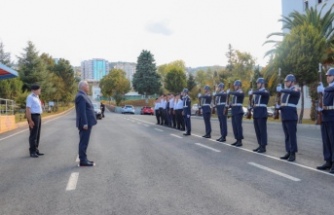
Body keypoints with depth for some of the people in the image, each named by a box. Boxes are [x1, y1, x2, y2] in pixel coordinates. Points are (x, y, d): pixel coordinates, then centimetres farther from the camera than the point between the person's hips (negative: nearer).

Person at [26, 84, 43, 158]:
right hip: (33, 116, -10)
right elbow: (28, 110, -21)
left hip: (38, 116, 10)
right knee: (33, 135, -4)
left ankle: (36, 150, 23)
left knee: (37, 135, 14)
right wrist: (30, 121, -24)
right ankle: (32, 152, 2)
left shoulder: (36, 97, 14)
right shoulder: (30, 97, -15)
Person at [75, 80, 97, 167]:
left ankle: (84, 159, 21)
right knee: (83, 142, -6)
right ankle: (83, 161, -1)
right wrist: (85, 123, -24)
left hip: (87, 123, 10)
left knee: (84, 142, 14)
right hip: (85, 123, -10)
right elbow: (82, 111, -21)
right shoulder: (80, 96, -15)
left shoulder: (83, 95, 17)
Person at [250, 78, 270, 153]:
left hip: (262, 114, -8)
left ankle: (263, 147, 0)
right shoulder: (256, 93, 18)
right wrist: (251, 106, 4)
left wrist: (253, 92, -36)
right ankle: (260, 145, 18)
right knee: (257, 131, 10)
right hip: (256, 114, 8)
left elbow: (262, 93, -29)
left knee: (262, 131, -4)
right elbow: (253, 102, 24)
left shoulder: (265, 92, -5)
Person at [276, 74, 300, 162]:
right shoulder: (285, 92, 20)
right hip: (284, 116, 8)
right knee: (287, 136, 10)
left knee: (292, 135, -5)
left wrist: (281, 90, -39)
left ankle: (293, 154, 0)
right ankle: (288, 153, 16)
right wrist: (279, 107, 3)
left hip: (291, 116, -8)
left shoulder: (296, 90, -4)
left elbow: (292, 92, -28)